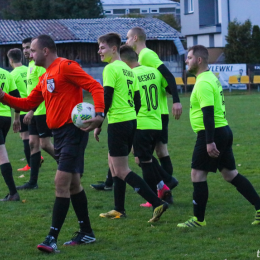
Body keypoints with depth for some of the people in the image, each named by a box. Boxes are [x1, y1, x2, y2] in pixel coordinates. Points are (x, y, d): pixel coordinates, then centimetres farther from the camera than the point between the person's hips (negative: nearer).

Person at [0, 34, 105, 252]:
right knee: (73, 184, 15)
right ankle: (86, 233, 24)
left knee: (61, 182, -12)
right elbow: (28, 104, 19)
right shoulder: (44, 79, 17)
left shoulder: (65, 67, -11)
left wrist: (99, 114, -30)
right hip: (59, 134, 10)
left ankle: (52, 238, -13)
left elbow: (95, 87, -17)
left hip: (73, 130, -10)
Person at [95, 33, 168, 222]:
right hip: (131, 121, 9)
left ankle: (157, 203, -15)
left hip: (118, 122, -9)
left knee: (122, 171, -7)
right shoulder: (128, 70, 15)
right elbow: (137, 101, 17)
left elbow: (106, 99, -16)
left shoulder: (111, 69, -11)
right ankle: (119, 210, 22)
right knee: (114, 164, 20)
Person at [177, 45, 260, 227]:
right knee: (230, 173, 13)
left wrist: (210, 142, -26)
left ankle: (198, 219, 2)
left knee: (198, 174, -4)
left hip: (212, 133, -10)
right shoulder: (212, 78, 16)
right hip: (223, 130, 10)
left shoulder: (203, 83, -16)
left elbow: (208, 112, -23)